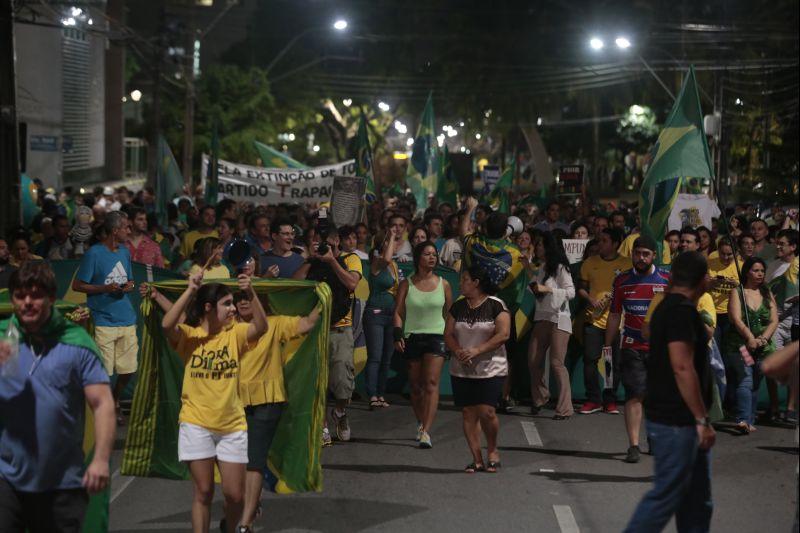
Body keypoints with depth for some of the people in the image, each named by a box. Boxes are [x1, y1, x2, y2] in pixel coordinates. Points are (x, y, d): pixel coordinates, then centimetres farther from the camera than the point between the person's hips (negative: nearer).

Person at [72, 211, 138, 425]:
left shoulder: (125, 251, 13)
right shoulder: (94, 253, -8)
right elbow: (77, 285, -6)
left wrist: (129, 286, 0)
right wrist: (105, 288, -17)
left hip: (127, 319, 6)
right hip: (104, 321, -6)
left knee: (128, 369, 8)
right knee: (103, 372, -4)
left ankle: (115, 403, 29)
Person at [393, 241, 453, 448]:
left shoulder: (443, 284, 6)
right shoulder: (406, 284, 5)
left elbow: (449, 313, 13)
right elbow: (398, 312, 2)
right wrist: (398, 334, -12)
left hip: (436, 336, -1)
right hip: (412, 337, 1)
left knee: (431, 383, -15)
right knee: (415, 386, 8)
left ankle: (426, 432, -21)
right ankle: (421, 424, 27)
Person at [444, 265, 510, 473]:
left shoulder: (496, 305, -4)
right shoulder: (457, 307, 11)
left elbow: (503, 334, -12)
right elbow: (448, 334, 9)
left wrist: (477, 350, -18)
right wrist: (458, 351, -12)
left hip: (490, 369, -5)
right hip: (461, 370, 5)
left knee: (486, 411, -13)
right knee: (468, 412, 1)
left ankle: (492, 450, 12)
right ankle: (477, 459, 7)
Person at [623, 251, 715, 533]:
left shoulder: (669, 307, 14)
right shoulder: (683, 310, -16)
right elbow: (682, 367, -23)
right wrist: (702, 419, -21)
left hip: (681, 420, 10)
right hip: (675, 422, -10)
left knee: (697, 500, 12)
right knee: (666, 495, -6)